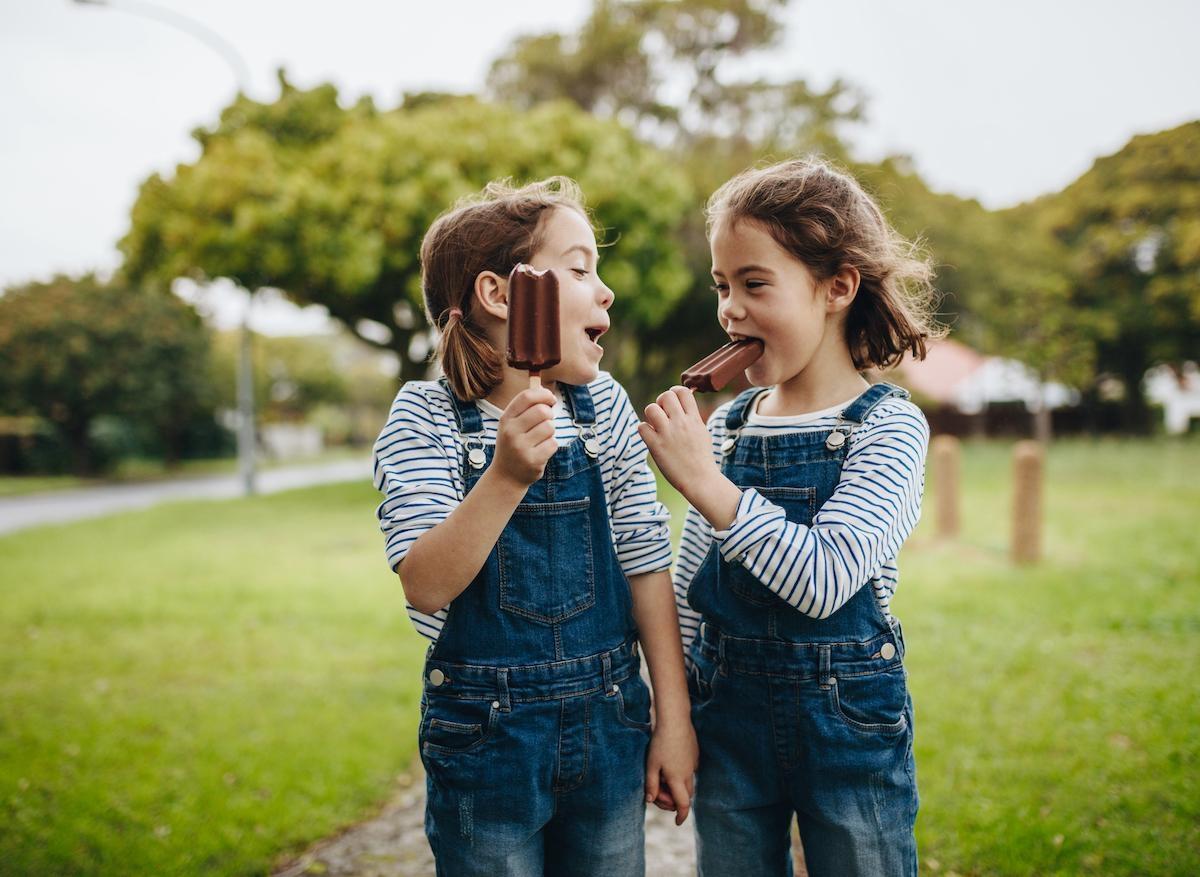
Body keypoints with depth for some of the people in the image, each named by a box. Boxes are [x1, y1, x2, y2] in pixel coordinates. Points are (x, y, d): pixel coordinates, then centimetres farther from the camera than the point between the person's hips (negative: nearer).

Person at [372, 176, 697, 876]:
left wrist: (673, 718, 1)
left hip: (609, 726, 3)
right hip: (486, 734, -3)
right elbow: (426, 586, -20)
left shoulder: (605, 406, -2)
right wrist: (507, 476, -34)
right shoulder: (427, 415, -11)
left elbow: (646, 565, 1)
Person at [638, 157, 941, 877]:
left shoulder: (889, 426, -12)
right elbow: (690, 592, 9)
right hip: (729, 716, 4)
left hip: (847, 721, -4)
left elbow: (826, 580, -26)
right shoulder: (725, 425, 2)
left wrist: (705, 483, -25)